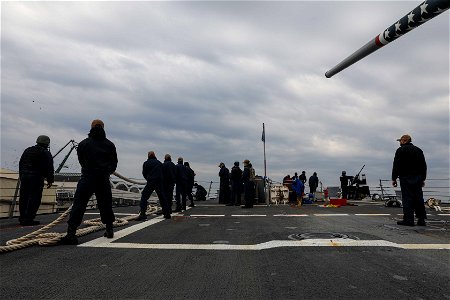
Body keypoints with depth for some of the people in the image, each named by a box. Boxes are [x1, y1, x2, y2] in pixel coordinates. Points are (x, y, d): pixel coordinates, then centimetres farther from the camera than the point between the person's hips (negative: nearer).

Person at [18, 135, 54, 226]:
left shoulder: (27, 150, 18)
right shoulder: (45, 153, -5)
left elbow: (21, 163, 23)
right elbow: (49, 168, -10)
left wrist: (21, 176, 28)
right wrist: (50, 180, -6)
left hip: (24, 176, 8)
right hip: (36, 177, -7)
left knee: (23, 198, 13)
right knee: (34, 198, -4)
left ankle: (22, 218, 21)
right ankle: (28, 219, -6)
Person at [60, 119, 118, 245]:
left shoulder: (83, 144, 4)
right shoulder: (110, 144, 6)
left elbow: (81, 161, 15)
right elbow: (114, 163, 9)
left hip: (87, 178, -2)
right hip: (104, 179, 2)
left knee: (79, 204, -3)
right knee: (106, 204, 14)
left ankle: (71, 233, -14)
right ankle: (109, 230, 23)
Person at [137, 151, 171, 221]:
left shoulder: (146, 163, 6)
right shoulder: (160, 163, 16)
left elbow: (144, 173, 8)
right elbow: (163, 173, 15)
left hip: (151, 182, -4)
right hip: (160, 182, 4)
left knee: (144, 196, -1)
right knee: (162, 197, 13)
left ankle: (142, 214, -15)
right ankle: (167, 214, 17)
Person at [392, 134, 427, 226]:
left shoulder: (400, 150, -4)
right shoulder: (418, 150, 15)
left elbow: (396, 166, -9)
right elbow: (424, 166, 16)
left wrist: (394, 178, -5)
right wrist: (423, 179, 20)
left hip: (406, 178, -6)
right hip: (418, 178, 6)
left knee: (407, 198, -5)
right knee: (418, 198, 9)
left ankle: (408, 220, -5)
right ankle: (421, 219, 12)